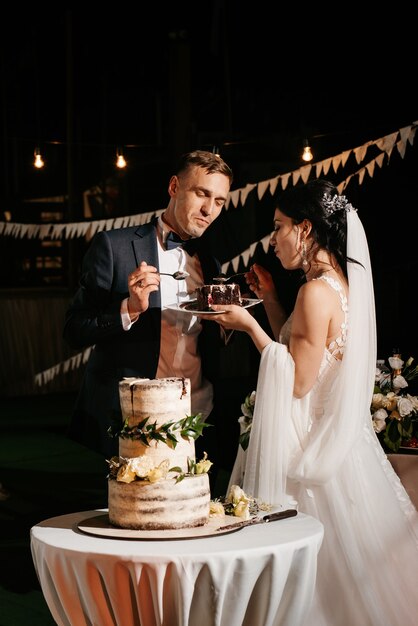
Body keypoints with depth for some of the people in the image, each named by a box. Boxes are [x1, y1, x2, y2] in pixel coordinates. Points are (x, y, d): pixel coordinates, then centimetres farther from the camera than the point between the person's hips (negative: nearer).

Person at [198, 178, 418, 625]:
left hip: (306, 442, -9)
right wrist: (270, 300, 11)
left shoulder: (317, 292, -20)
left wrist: (250, 326, -16)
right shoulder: (342, 283, 8)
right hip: (336, 433, 9)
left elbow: (299, 382, -20)